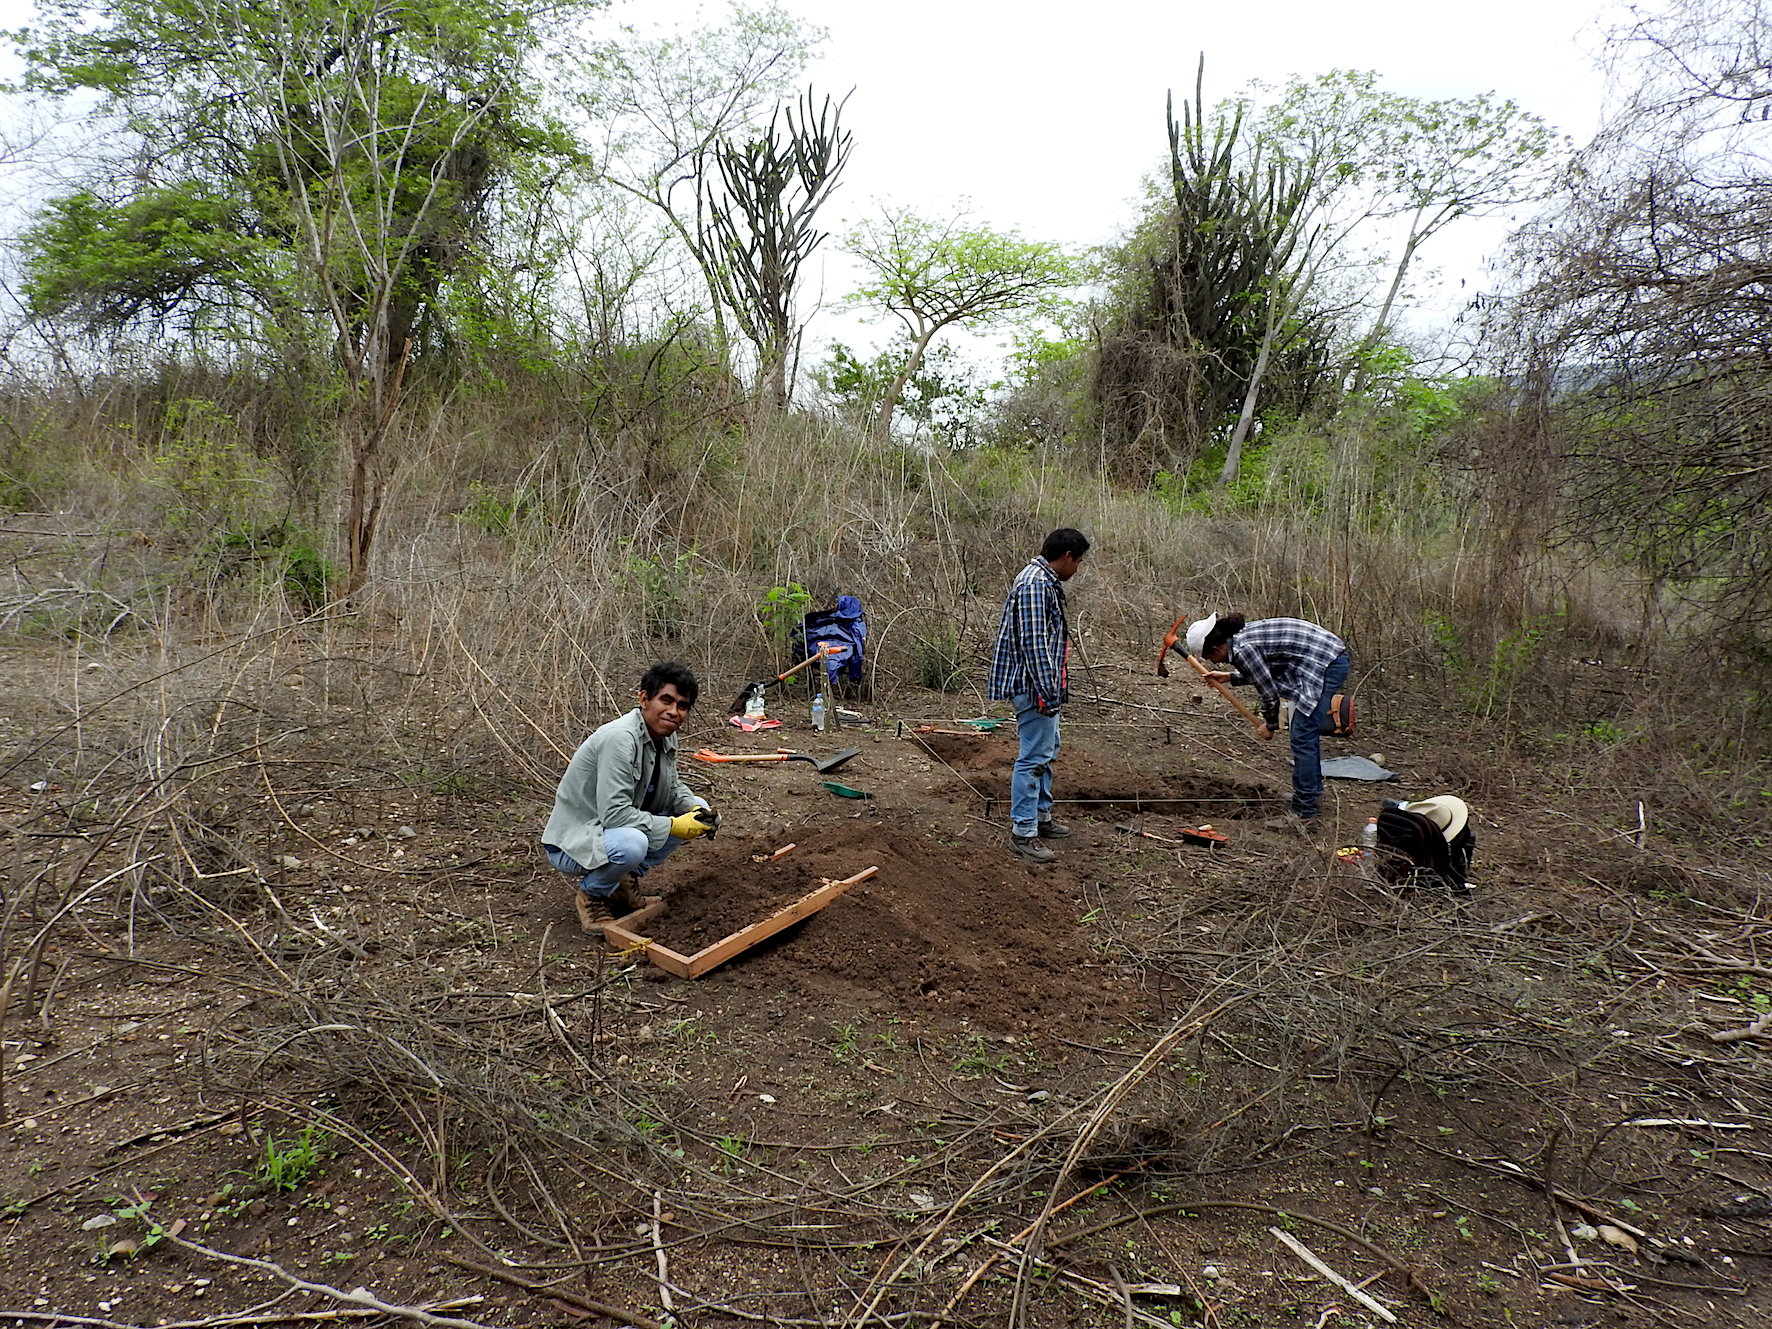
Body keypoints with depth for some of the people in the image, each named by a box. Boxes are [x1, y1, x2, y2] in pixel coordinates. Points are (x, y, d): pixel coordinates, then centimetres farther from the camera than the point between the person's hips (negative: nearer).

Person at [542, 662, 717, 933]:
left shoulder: (666, 735, 0)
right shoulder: (620, 738, -28)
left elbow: (671, 788, 14)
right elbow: (615, 814, -32)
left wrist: (695, 809, -8)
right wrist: (673, 826, -26)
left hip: (617, 829, 9)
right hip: (572, 844, -9)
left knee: (697, 810, 4)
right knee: (630, 843, -39)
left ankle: (614, 880, 9)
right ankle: (590, 892, -4)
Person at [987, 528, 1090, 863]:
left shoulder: (1046, 581, 14)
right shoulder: (1034, 585, -20)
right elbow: (1033, 644, -24)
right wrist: (1048, 693, -23)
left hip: (1045, 687, 11)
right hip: (1033, 686, -11)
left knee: (1046, 752, 19)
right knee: (1033, 757, -6)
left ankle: (1041, 816, 31)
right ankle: (1023, 833, 1)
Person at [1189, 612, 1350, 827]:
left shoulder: (1242, 649, -19)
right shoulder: (1244, 634, 9)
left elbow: (1269, 693, -12)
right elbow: (1266, 672, 23)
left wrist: (1270, 725, 5)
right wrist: (1229, 677, 26)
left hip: (1325, 665, -10)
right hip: (1332, 660, 10)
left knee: (1303, 738, -8)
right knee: (1307, 731, 23)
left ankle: (1304, 813, -5)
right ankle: (1313, 791, 40)